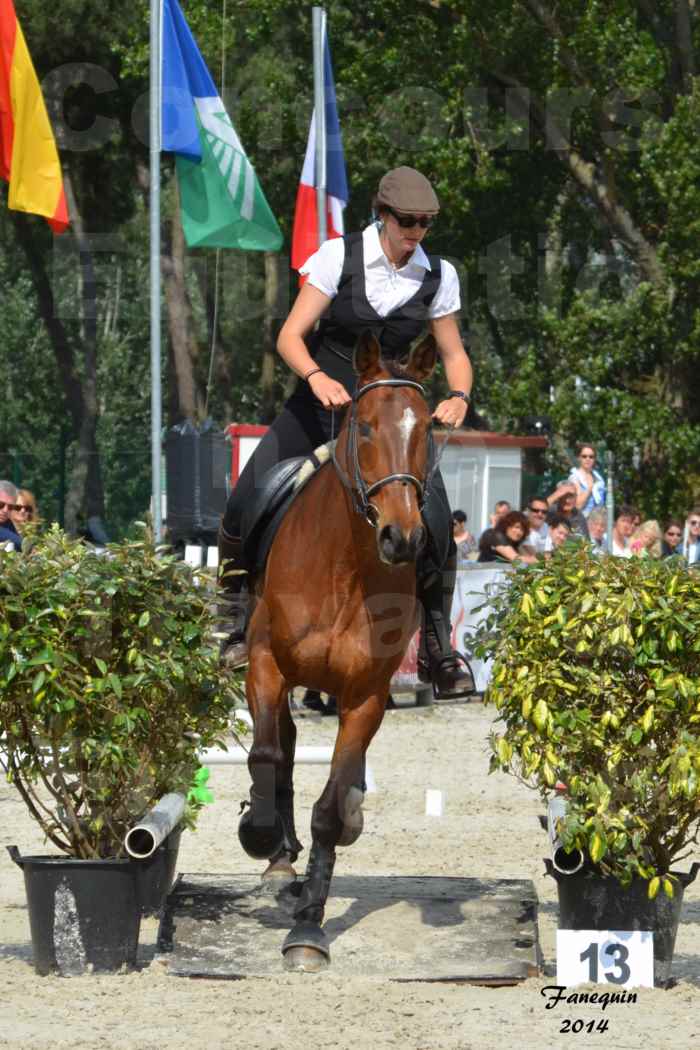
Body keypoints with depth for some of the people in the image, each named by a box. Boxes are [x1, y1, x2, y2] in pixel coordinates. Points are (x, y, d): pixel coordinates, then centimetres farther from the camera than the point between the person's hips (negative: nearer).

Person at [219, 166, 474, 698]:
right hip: (320, 401, -1)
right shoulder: (340, 256, -10)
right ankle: (242, 624, 9)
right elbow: (289, 337, -13)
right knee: (244, 508, -13)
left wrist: (459, 396, -17)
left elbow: (455, 355, 6)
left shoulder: (438, 276, -2)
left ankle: (438, 651, 2)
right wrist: (317, 377, -34)